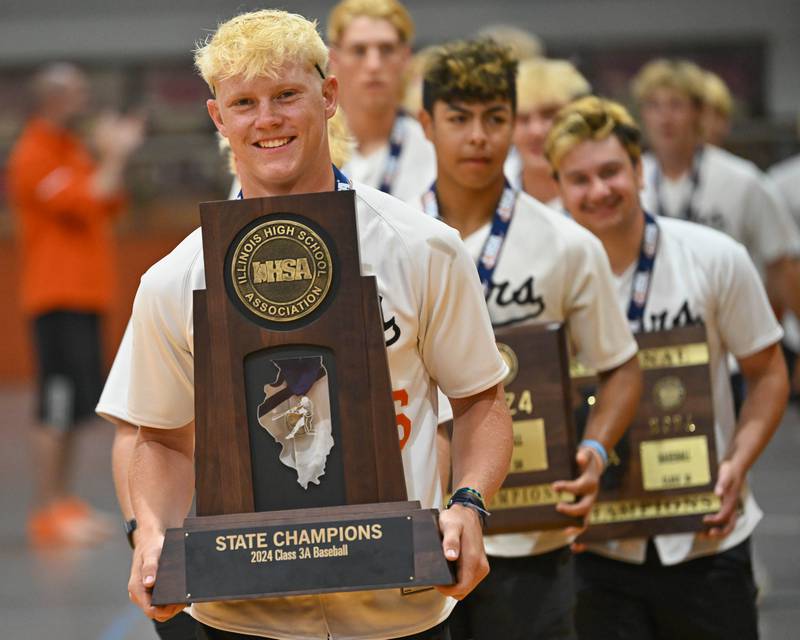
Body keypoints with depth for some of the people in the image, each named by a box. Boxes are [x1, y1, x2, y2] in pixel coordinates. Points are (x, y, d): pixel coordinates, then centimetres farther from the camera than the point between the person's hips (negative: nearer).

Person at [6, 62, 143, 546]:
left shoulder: (72, 150, 18)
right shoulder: (35, 156, -12)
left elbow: (109, 206, 18)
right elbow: (84, 206, -21)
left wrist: (117, 155, 7)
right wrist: (114, 157, -11)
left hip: (83, 296, 10)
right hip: (58, 299, -10)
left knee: (76, 406, 11)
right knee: (60, 407, -11)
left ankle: (63, 503, 17)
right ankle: (48, 512, -11)